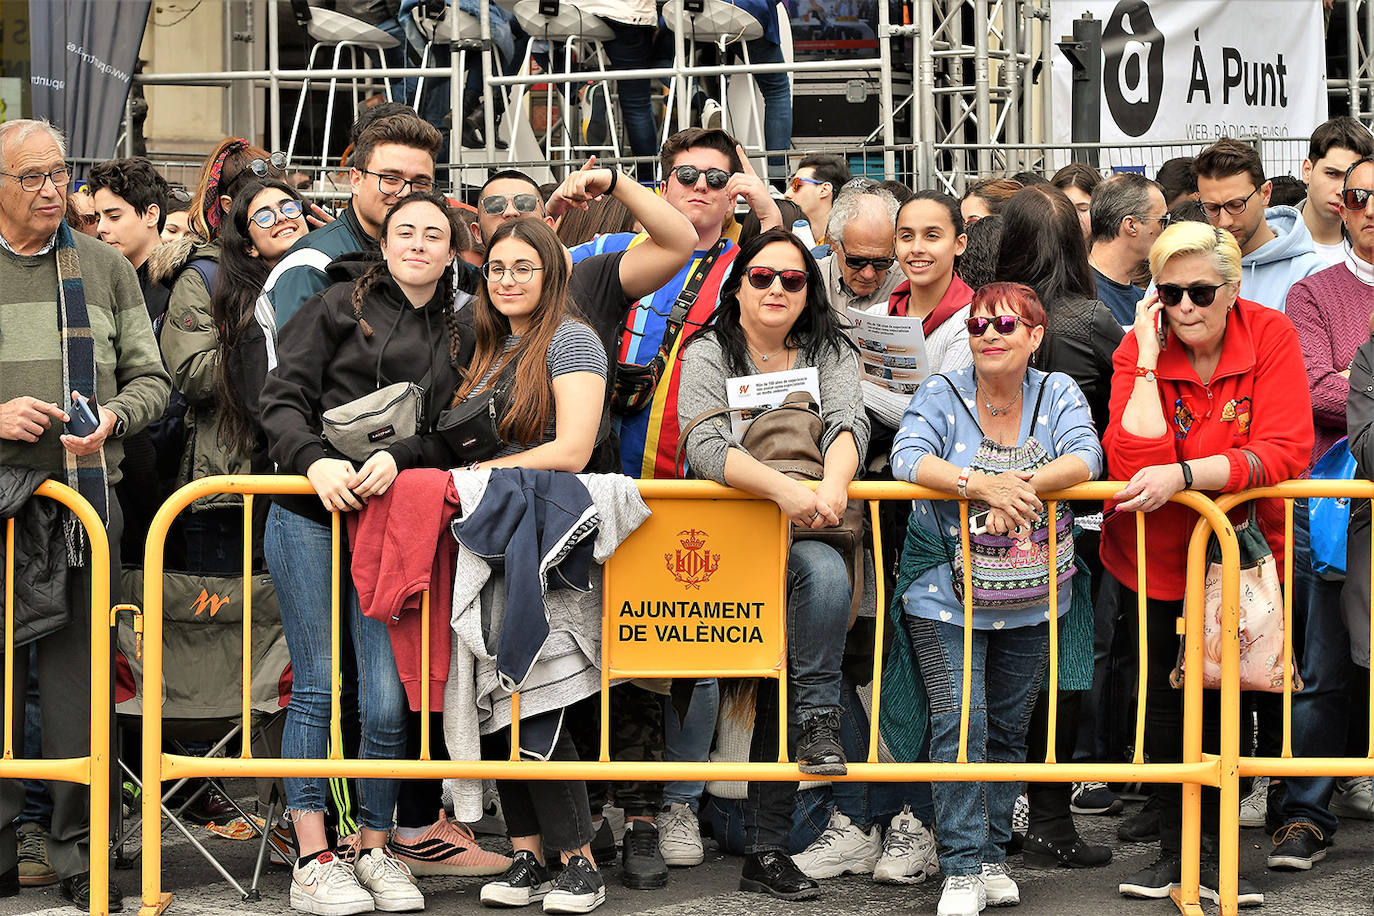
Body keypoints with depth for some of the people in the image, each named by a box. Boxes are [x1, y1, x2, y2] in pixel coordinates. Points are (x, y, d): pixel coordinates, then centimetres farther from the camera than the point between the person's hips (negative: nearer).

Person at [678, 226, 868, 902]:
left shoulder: (830, 354, 12)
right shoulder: (708, 354, 3)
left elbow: (849, 423, -8)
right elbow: (705, 448, -14)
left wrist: (832, 486, -30)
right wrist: (784, 488, -30)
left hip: (804, 530, 4)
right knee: (822, 569, -32)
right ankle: (817, 717, -21)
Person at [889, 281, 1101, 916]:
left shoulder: (1057, 394, 0)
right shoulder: (942, 394, -5)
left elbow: (1085, 458, -15)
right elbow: (908, 458, -21)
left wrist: (1023, 485, -34)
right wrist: (983, 484, -36)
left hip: (1032, 598, 3)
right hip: (945, 595, -3)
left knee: (1009, 726, 9)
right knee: (960, 721, -12)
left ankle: (993, 857, 19)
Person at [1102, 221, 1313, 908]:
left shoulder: (1270, 337, -14)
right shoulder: (1139, 352, -14)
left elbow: (1286, 452, -26)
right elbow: (1133, 465, -27)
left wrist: (1183, 475, -35)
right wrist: (1149, 359, -27)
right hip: (1156, 556, 0)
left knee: (1223, 696, 4)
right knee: (1163, 696, 5)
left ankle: (1212, 852, 17)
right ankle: (1173, 849, 20)